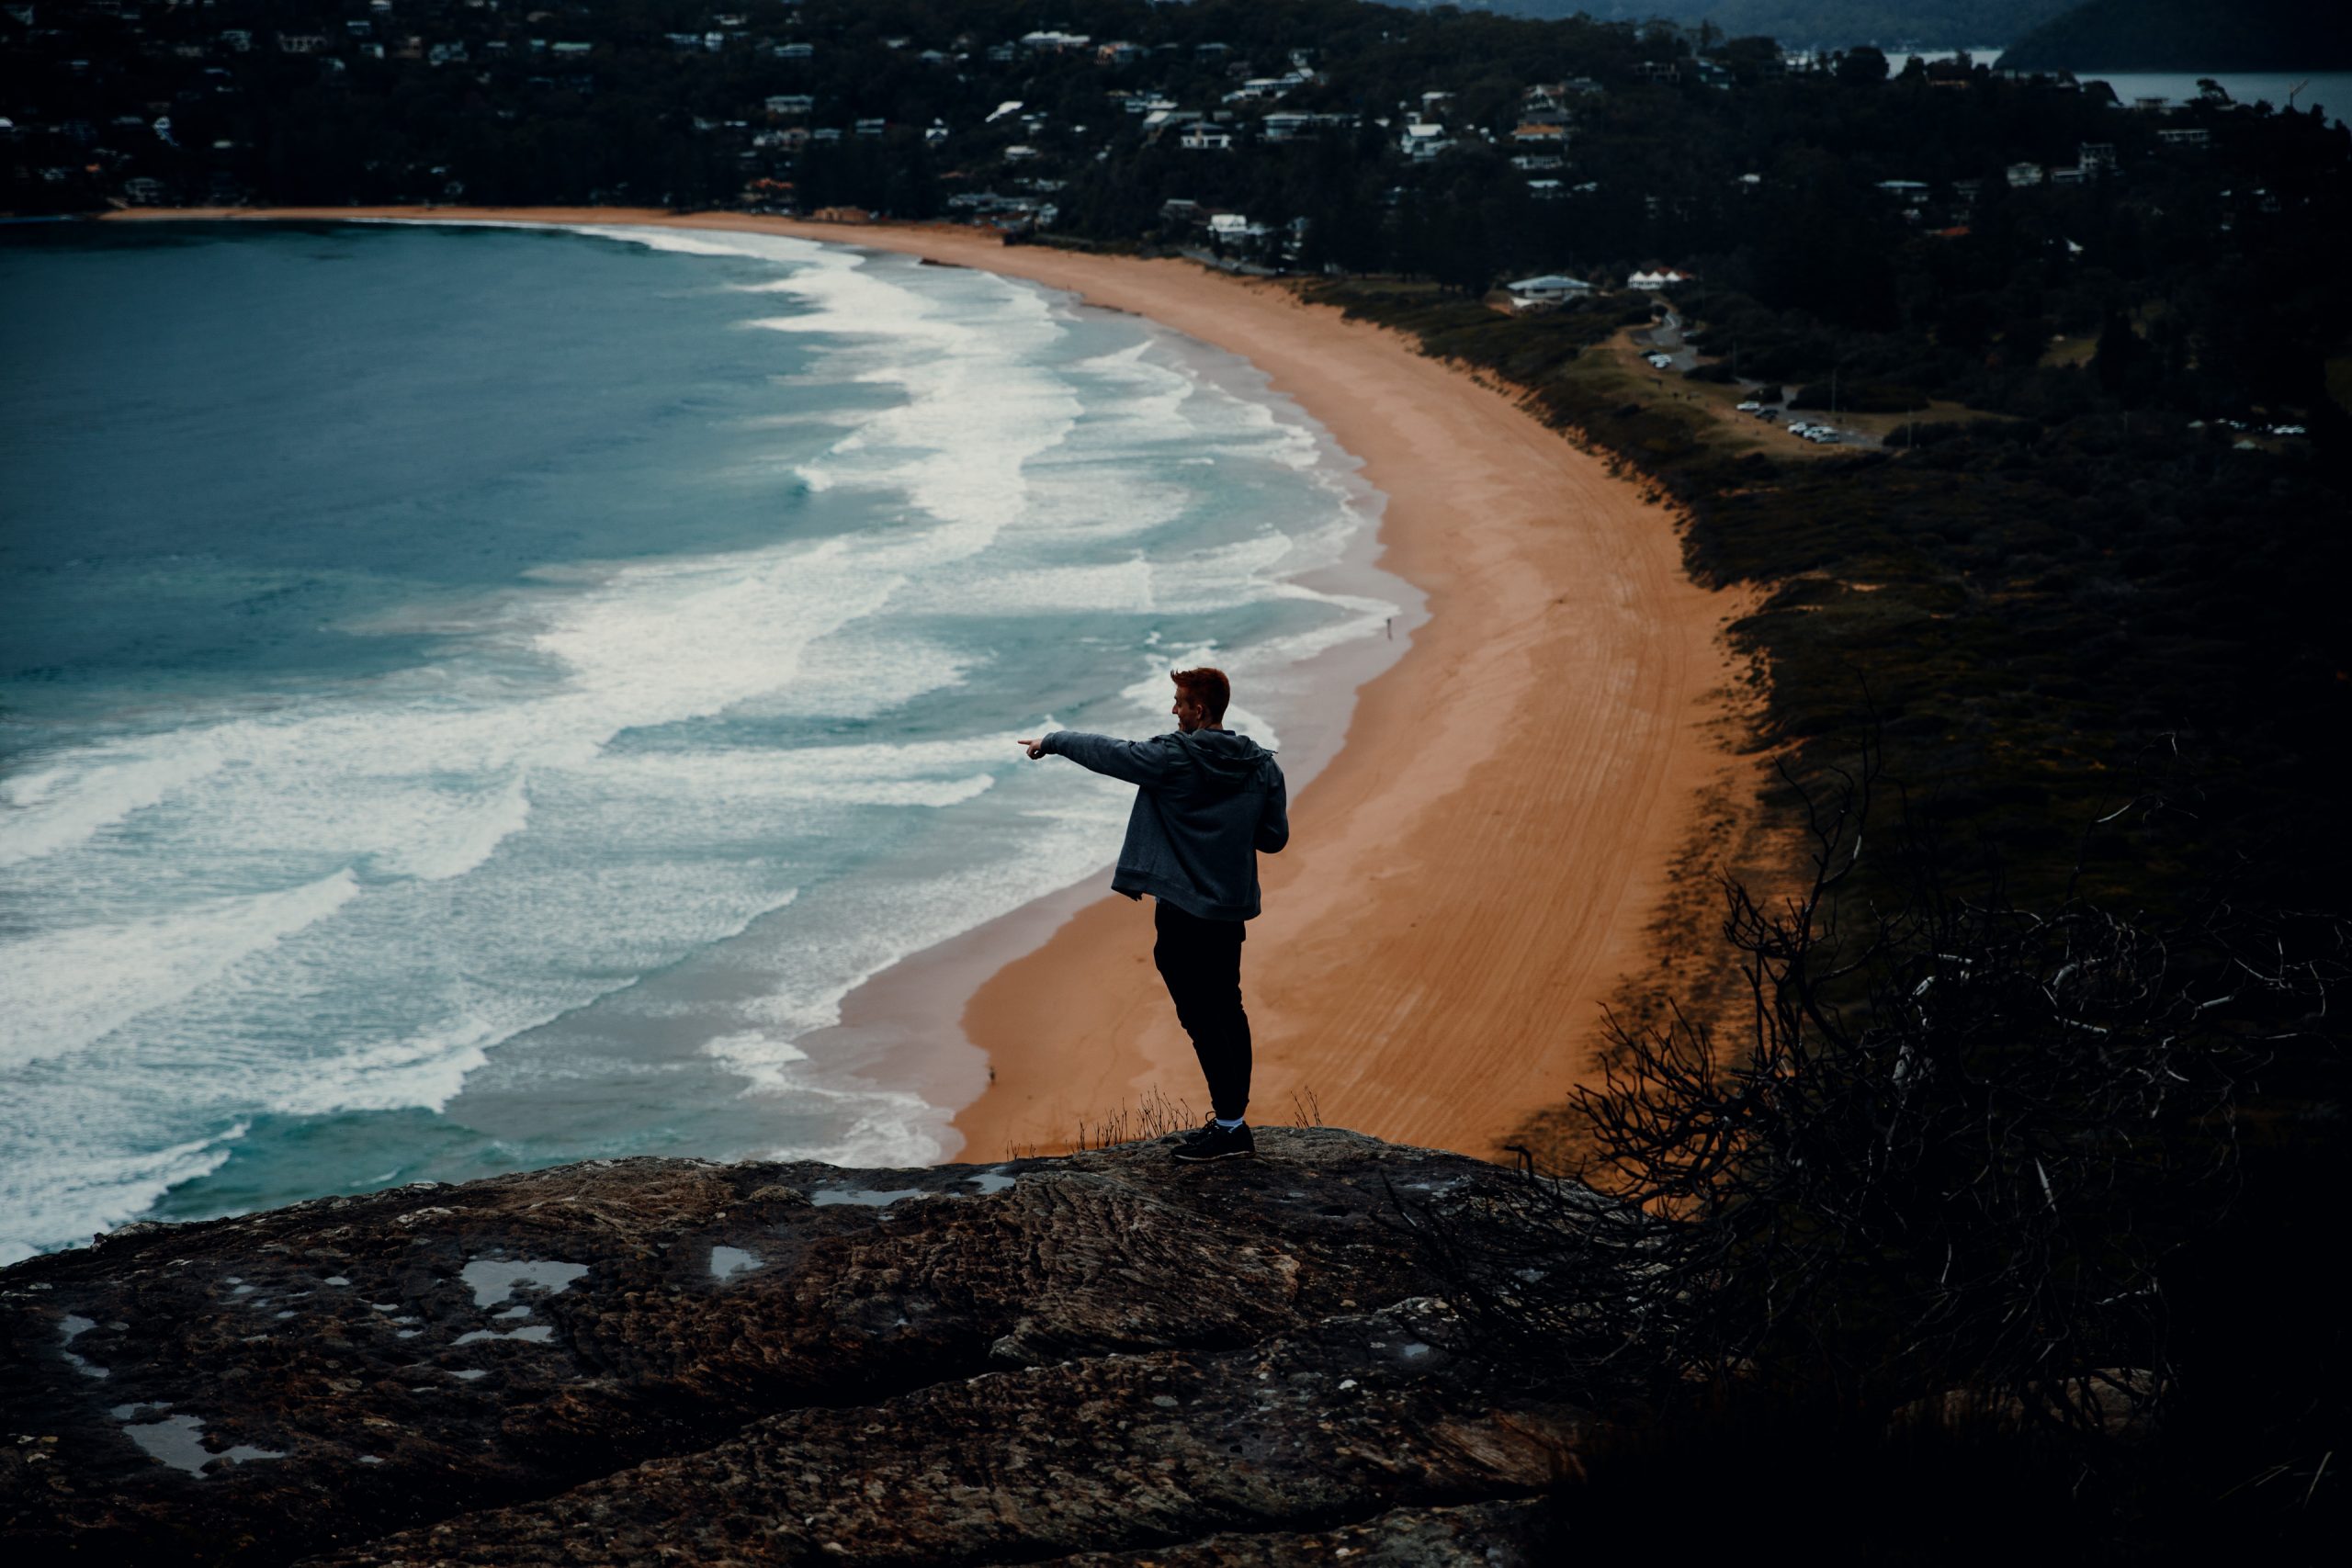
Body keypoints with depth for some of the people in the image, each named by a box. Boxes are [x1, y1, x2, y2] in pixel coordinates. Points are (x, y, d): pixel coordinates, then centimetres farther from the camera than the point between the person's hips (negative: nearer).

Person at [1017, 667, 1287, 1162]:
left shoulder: (1173, 759, -14)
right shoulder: (1262, 765, 3)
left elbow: (1105, 751, -2)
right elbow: (1274, 837, 7)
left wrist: (1051, 741, 13)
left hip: (1184, 909, -7)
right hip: (1232, 907, 7)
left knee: (1202, 1018, -3)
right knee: (1228, 1011, 14)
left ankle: (1230, 1125, -4)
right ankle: (1233, 1120, 19)